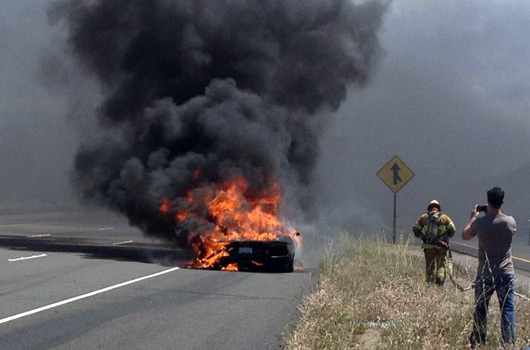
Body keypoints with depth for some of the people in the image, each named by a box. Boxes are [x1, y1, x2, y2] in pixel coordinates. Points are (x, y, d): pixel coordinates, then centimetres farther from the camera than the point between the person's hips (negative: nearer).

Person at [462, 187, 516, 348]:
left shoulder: (480, 222, -11)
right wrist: (493, 213, 19)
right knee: (507, 309, 2)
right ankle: (508, 342, -2)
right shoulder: (510, 222, -7)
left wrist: (473, 217, 20)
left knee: (480, 309, 12)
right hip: (506, 274, 0)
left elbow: (465, 235, 7)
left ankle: (478, 341, 19)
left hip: (485, 274, 0)